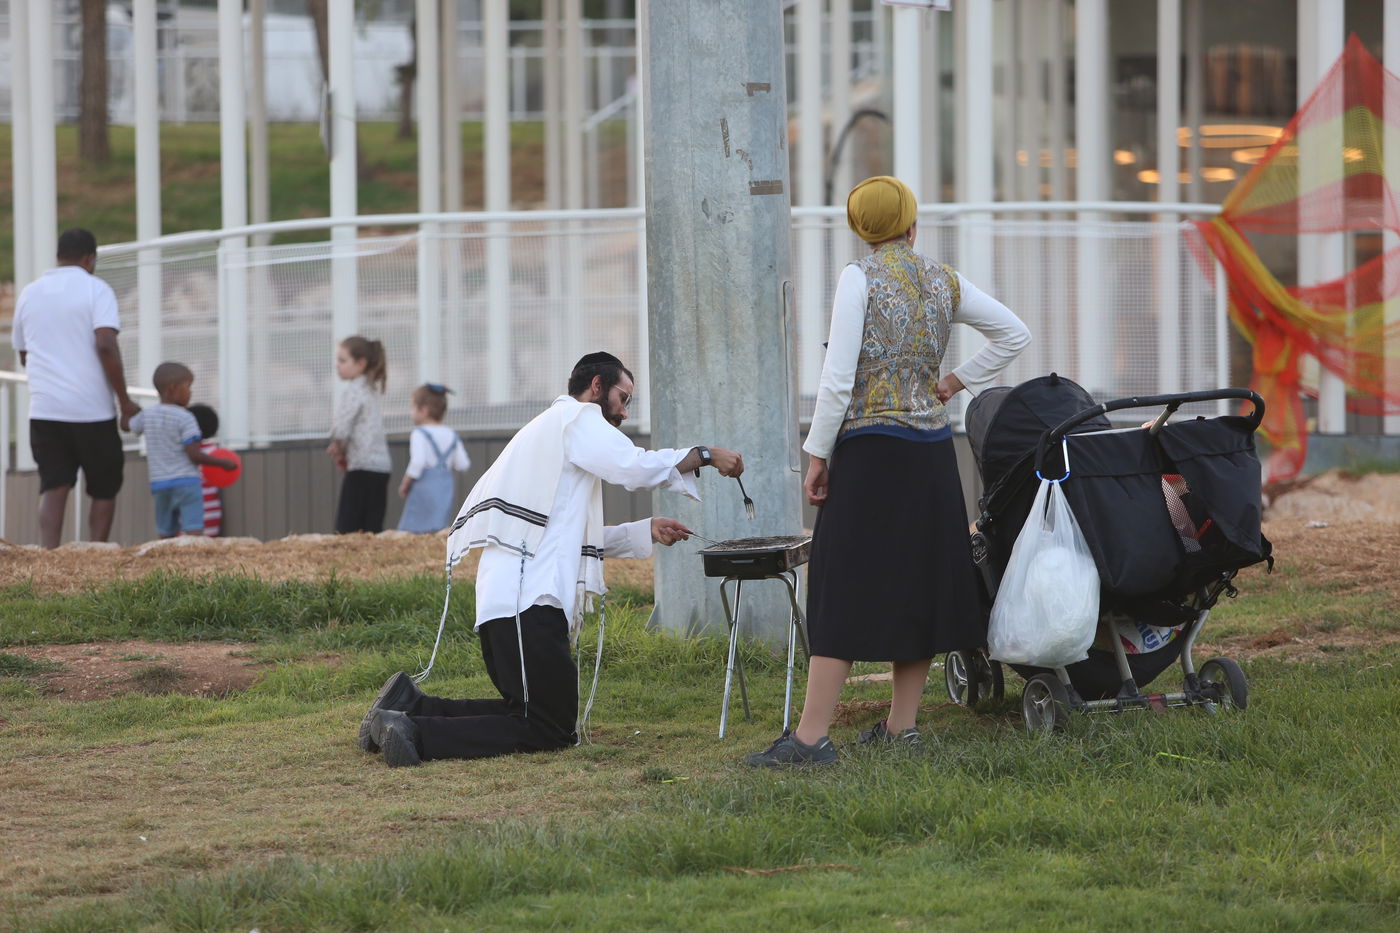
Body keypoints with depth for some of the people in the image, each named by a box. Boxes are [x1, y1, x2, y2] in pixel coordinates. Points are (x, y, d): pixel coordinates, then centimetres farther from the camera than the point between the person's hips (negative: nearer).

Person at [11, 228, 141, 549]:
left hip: (44, 410, 4)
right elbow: (106, 345, -16)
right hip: (92, 409, -3)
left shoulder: (29, 294, 12)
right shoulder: (95, 289, -4)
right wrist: (125, 401, -11)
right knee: (104, 490, 11)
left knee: (53, 489, -2)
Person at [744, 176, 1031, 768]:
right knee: (920, 580, 12)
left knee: (846, 587, -7)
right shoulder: (944, 282, 8)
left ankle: (811, 736, -10)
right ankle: (902, 725, 15)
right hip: (932, 450, 5)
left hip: (870, 448, -5)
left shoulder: (859, 278, -9)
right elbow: (1015, 334, 16)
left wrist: (819, 454, -8)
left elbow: (838, 378, -14)